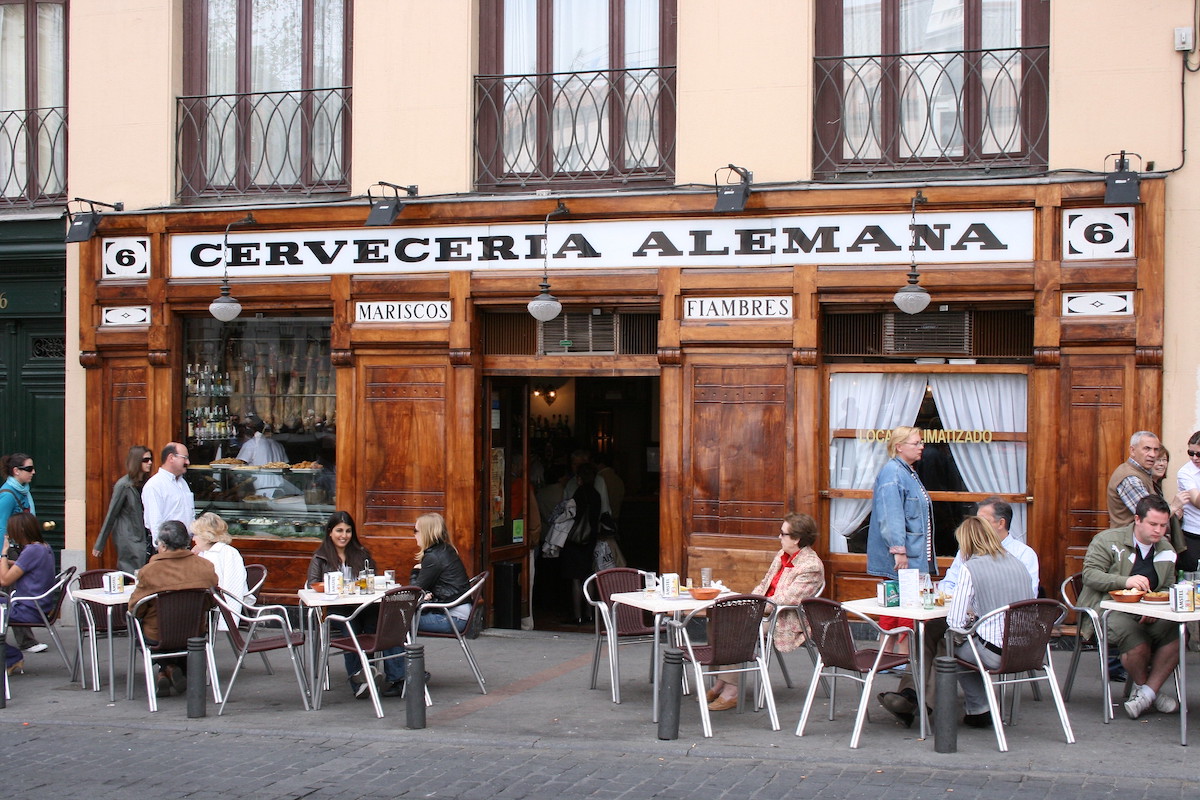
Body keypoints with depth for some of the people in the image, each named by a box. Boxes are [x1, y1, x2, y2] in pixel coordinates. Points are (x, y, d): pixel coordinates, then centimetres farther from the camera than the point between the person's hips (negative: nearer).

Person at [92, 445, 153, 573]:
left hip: (143, 538, 6)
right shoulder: (123, 485, -10)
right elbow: (111, 515, -6)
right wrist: (99, 545, -2)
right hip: (128, 540, -6)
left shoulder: (146, 483, 8)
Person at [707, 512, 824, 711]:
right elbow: (763, 585, 21)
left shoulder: (811, 566, -15)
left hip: (786, 624, -9)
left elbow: (786, 600, -21)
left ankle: (731, 693, -21)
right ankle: (718, 684, -8)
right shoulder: (781, 555, 13)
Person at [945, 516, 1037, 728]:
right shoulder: (1018, 563, 11)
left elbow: (955, 621, -11)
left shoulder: (970, 568, -8)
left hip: (996, 654, -7)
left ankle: (979, 711, 27)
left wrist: (971, 617, 12)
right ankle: (978, 709, 35)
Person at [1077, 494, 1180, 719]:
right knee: (1137, 641, -34)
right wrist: (1126, 581, -24)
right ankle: (1143, 687, 0)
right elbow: (1090, 574, -11)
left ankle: (1147, 692, -12)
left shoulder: (1167, 551, 15)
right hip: (1108, 610, -5)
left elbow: (1168, 589, 18)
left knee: (1177, 633, -26)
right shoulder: (1108, 540, -2)